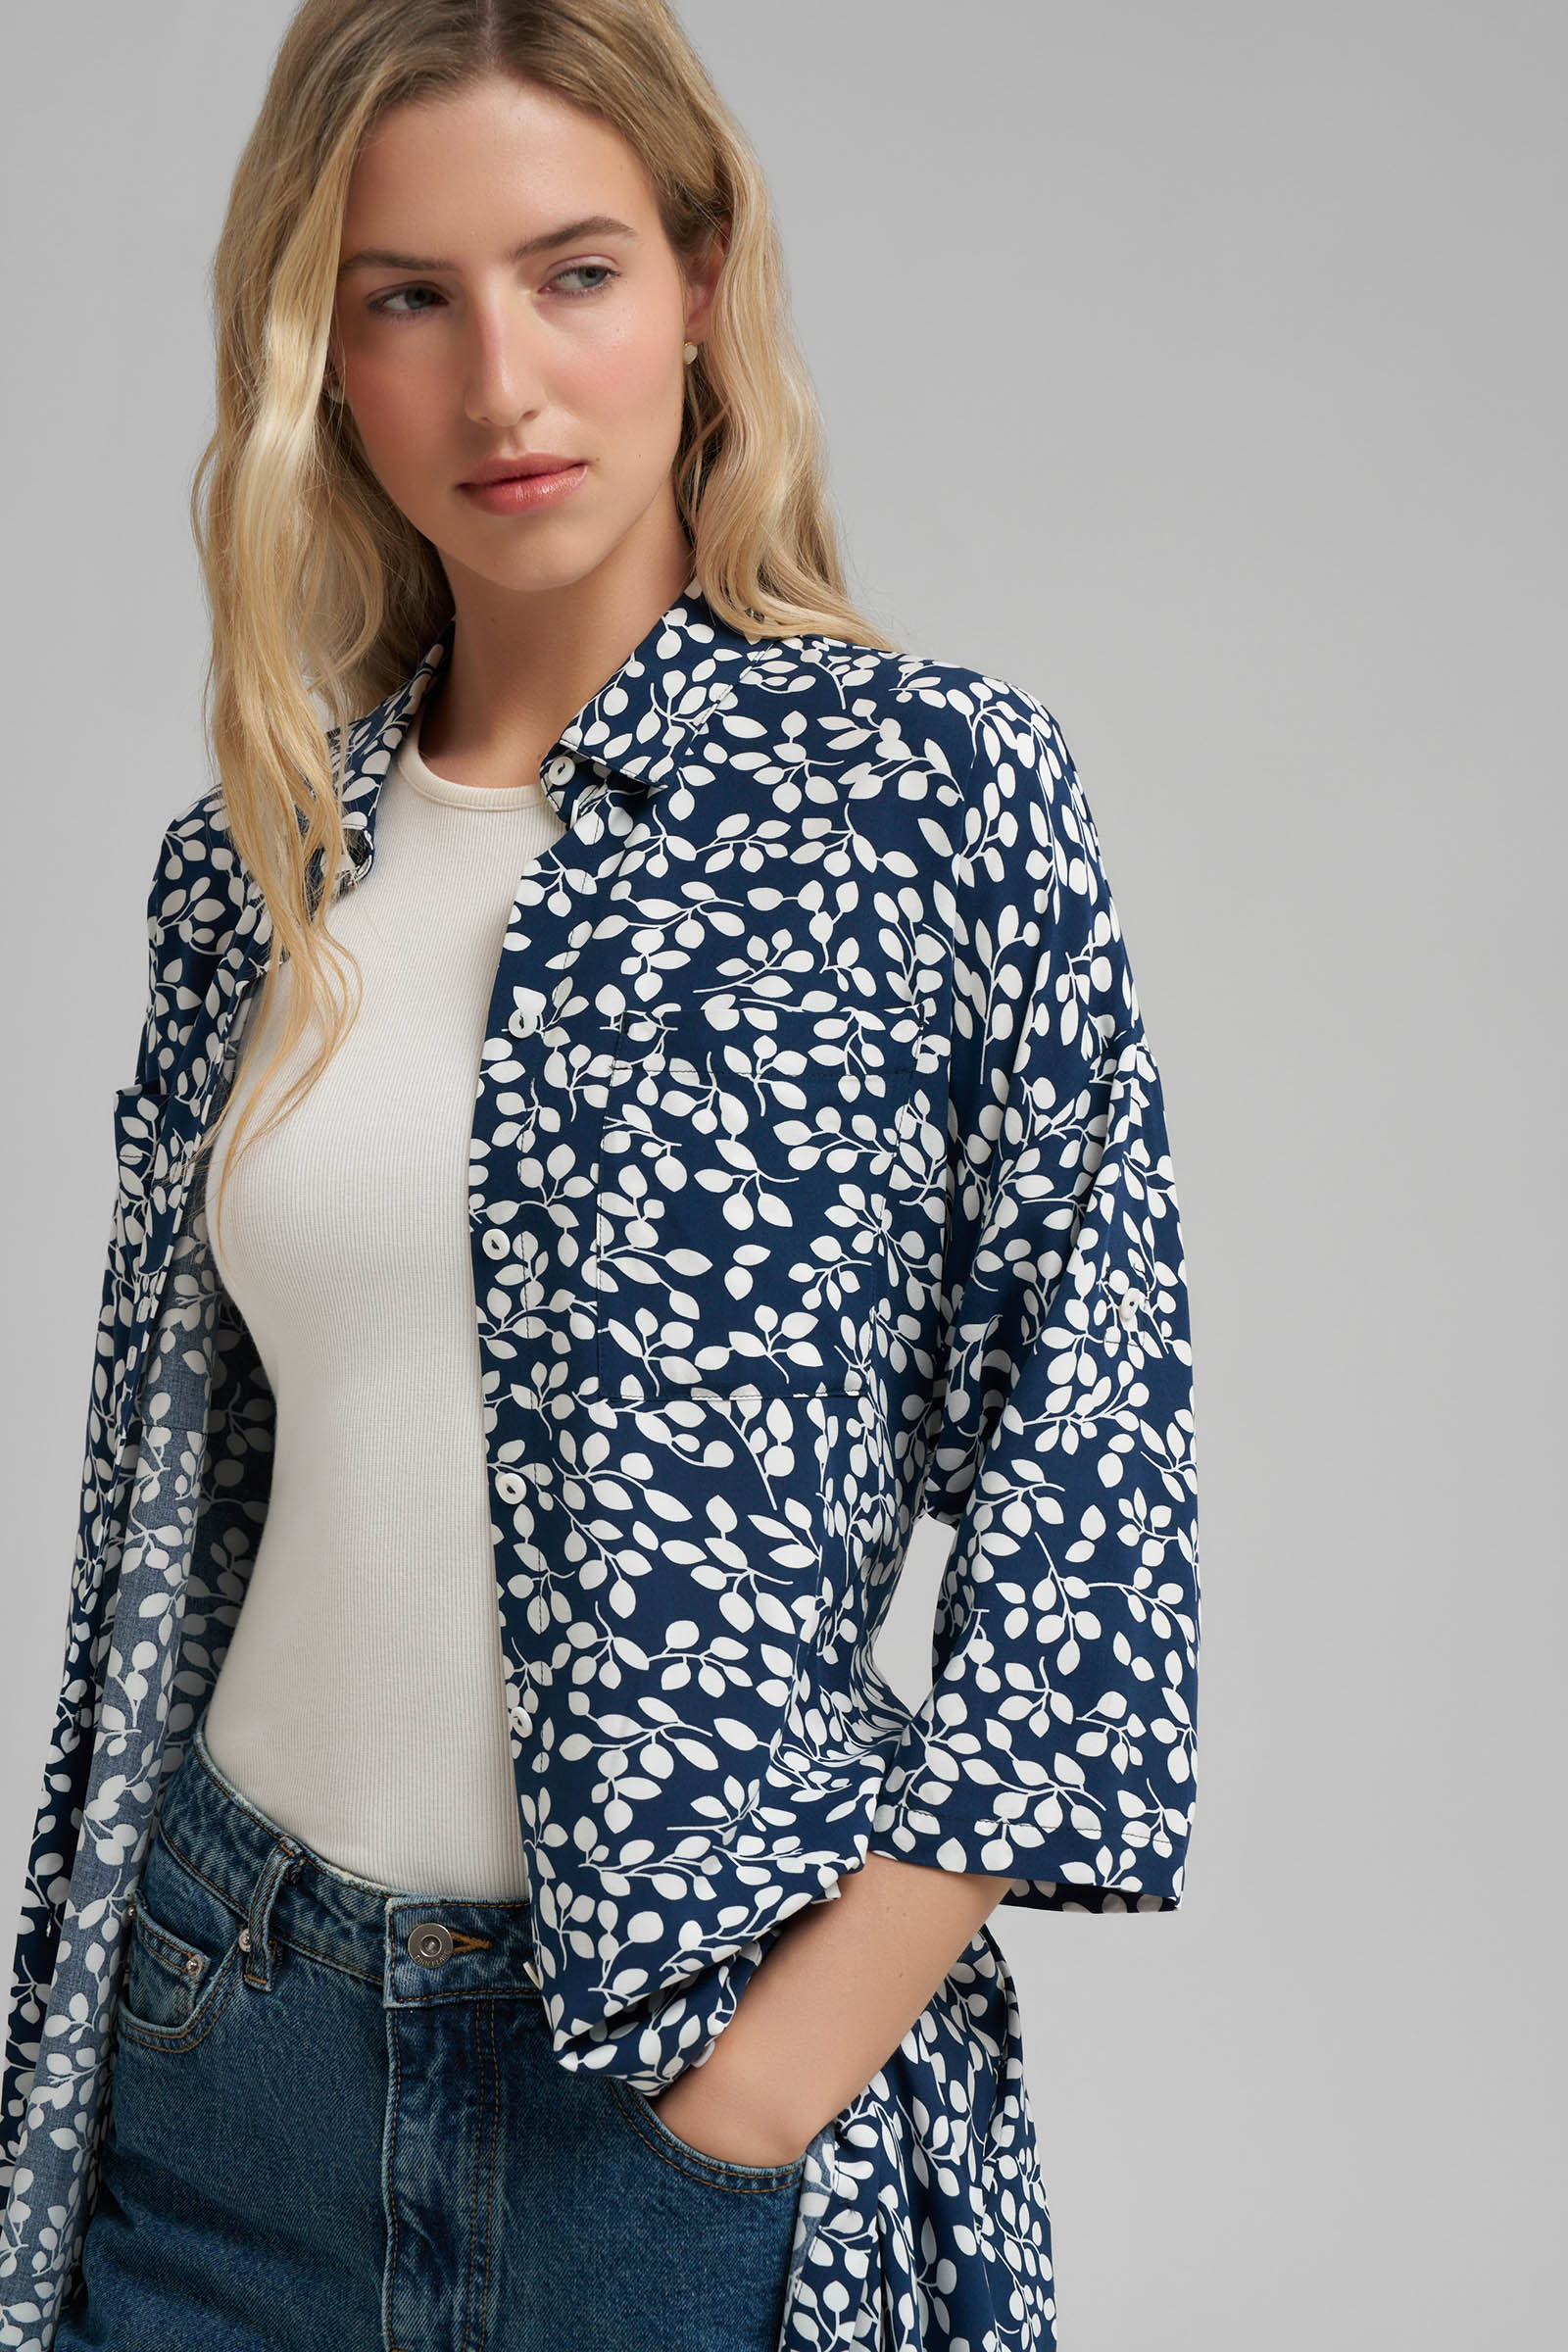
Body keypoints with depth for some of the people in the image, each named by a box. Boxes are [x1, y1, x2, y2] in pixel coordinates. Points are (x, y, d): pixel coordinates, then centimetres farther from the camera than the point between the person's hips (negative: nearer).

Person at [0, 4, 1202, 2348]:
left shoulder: (935, 787, -9)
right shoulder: (248, 861, 3)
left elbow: (1089, 1488, -10)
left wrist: (781, 2068, -13)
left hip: (691, 2057, -3)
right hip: (237, 2024, 4)